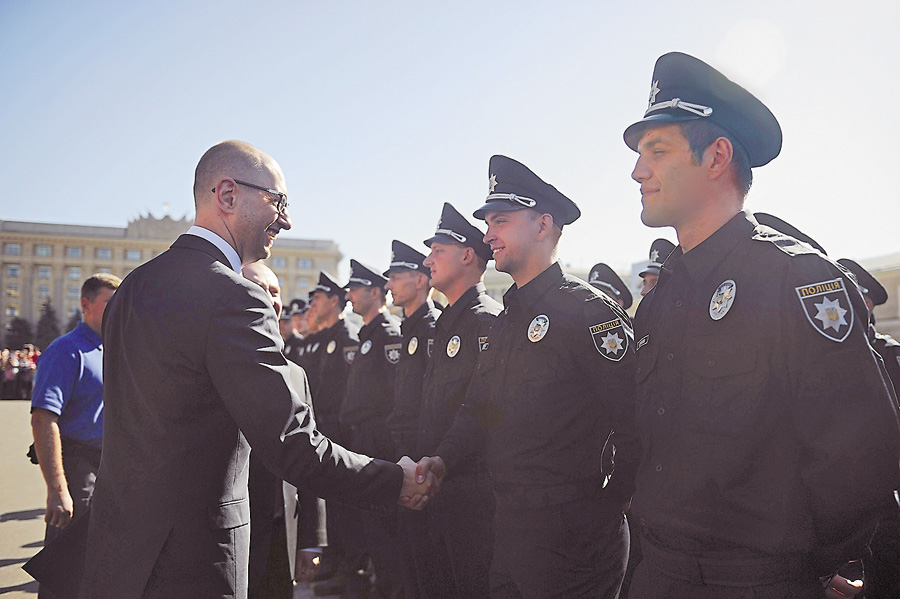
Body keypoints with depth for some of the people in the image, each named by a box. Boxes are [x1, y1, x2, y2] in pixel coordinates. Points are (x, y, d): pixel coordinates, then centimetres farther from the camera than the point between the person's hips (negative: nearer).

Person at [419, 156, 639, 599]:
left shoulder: (590, 310, -14)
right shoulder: (504, 322, 13)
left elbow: (635, 422, -18)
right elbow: (478, 409, 17)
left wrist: (611, 504, -11)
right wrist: (442, 459, 1)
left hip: (572, 533, -8)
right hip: (507, 525, 8)